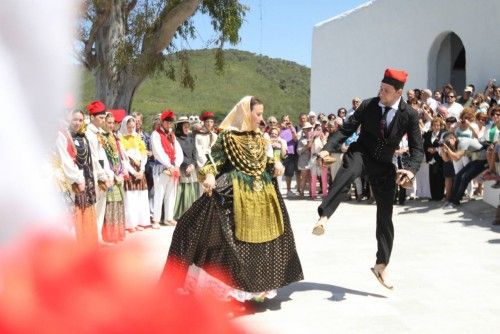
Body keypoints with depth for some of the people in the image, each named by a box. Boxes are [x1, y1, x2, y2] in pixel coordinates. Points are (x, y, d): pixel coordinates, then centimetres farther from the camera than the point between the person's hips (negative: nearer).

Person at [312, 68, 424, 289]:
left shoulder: (410, 115, -11)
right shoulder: (367, 106, -9)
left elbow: (417, 148, -11)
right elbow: (346, 129, -8)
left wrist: (411, 169, -31)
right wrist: (327, 149, -24)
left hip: (384, 164, 1)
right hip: (361, 153, -1)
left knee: (385, 216, 3)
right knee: (348, 172, -39)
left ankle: (381, 265, 16)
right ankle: (323, 218, -50)